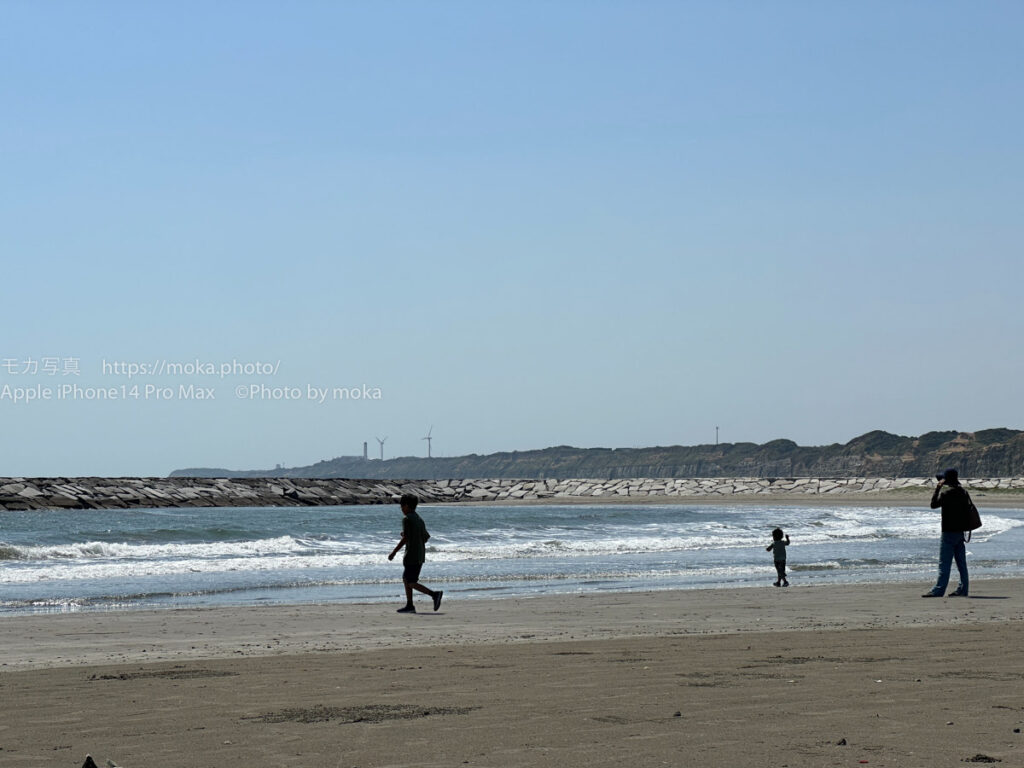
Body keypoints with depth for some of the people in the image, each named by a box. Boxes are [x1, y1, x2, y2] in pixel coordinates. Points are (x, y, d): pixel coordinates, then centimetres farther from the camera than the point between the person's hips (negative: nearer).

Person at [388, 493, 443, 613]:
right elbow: (426, 538, 15)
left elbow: (405, 538, -18)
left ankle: (434, 594, -19)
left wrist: (394, 552, -14)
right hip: (420, 556, 9)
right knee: (406, 579, 16)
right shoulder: (419, 519, 14)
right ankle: (409, 605, 14)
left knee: (411, 583, -7)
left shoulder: (407, 519, -12)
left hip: (411, 556, -9)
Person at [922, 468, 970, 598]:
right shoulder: (962, 492, 9)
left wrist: (937, 488, -2)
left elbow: (934, 504, -8)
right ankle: (962, 589, 11)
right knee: (961, 562, 10)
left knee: (944, 563, -8)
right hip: (960, 531, 8)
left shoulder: (947, 492, -14)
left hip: (949, 531, -8)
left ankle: (938, 590, -9)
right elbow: (968, 506, 16)